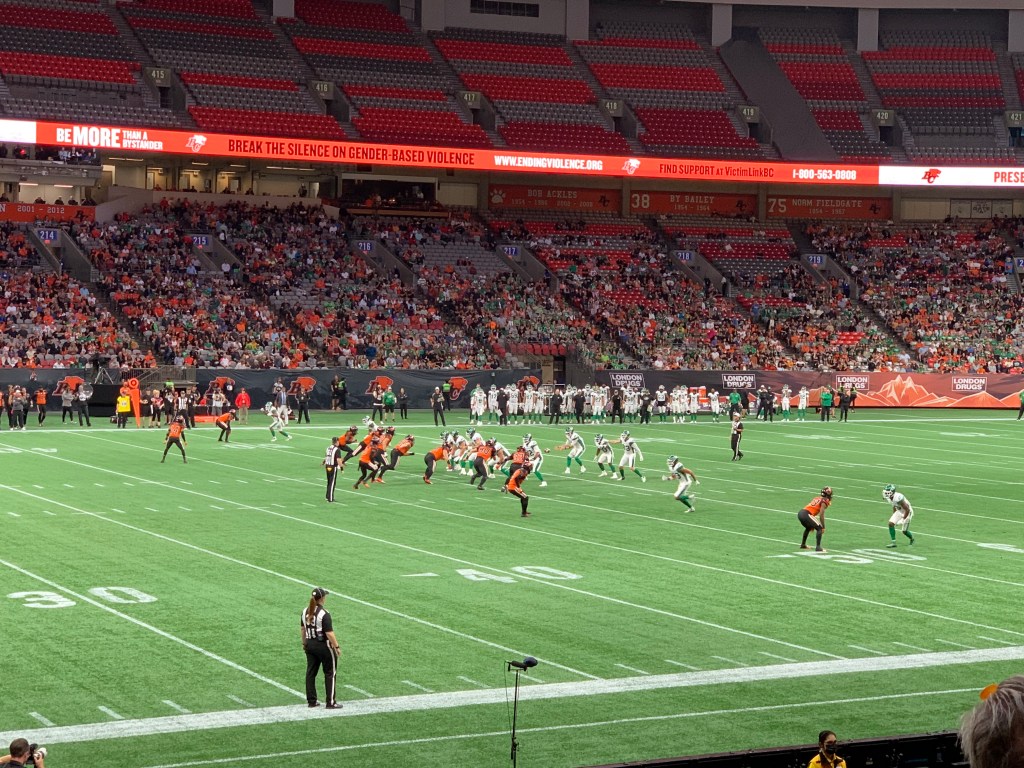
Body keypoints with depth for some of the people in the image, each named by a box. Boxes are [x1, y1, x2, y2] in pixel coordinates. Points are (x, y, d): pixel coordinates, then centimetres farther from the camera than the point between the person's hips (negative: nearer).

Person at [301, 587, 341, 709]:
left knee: (311, 672, 14)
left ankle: (311, 701, 19)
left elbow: (303, 629, 11)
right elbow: (329, 633, -22)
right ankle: (330, 702, 8)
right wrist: (337, 647, -13)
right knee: (330, 673, 6)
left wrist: (304, 643, 22)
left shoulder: (306, 612, 0)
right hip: (323, 646, -6)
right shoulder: (324, 614, -21)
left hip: (310, 645, 7)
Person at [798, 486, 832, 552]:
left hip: (800, 513, 9)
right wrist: (823, 527, 0)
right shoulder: (824, 501, 0)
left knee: (808, 528, 33)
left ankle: (803, 545, 42)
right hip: (806, 515, -9)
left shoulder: (817, 498, 25)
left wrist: (812, 525, 35)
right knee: (819, 528, -2)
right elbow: (821, 515, -7)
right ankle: (818, 548, -12)